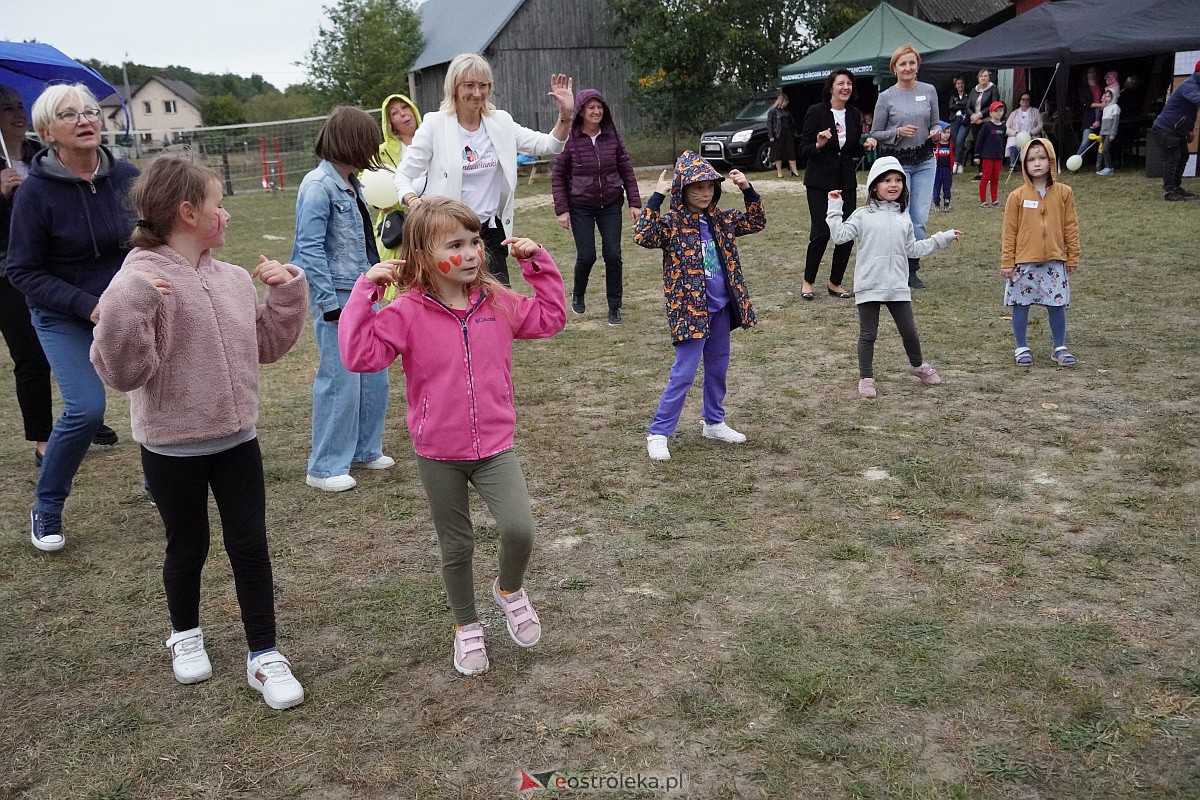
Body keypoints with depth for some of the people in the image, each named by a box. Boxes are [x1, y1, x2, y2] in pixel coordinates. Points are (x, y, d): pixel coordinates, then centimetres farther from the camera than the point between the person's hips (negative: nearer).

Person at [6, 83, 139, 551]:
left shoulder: (127, 177, -5)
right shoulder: (36, 190, -12)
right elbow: (24, 272, -8)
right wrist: (88, 306, -20)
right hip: (64, 318, -3)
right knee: (85, 408, -16)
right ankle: (46, 510, 7)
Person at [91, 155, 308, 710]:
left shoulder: (233, 278, 3)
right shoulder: (141, 282, -17)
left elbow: (266, 345, 13)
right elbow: (123, 373, -21)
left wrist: (287, 293, 3)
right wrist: (122, 311, -35)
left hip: (237, 438, 5)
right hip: (172, 446, -4)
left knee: (250, 546, 6)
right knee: (188, 546, 14)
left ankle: (264, 655, 18)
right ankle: (185, 634, 41)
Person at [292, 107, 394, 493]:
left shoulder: (351, 183, 11)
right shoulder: (319, 185, -14)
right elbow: (310, 249, -17)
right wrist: (329, 303, -18)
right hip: (338, 297, -9)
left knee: (374, 376, 14)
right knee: (340, 381, -3)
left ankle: (365, 450, 29)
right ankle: (325, 467, 9)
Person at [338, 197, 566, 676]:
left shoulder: (497, 302, 0)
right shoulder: (408, 313, -11)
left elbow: (550, 318, 12)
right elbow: (359, 355, -21)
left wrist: (538, 264, 5)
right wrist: (366, 291, -21)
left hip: (494, 446, 2)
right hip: (438, 455, -1)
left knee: (519, 530, -17)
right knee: (457, 548, 13)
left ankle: (509, 589, 17)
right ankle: (466, 627, 38)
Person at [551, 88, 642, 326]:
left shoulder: (613, 136, 0)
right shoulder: (570, 139, -7)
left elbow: (627, 171, 4)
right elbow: (558, 176, -3)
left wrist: (634, 202, -1)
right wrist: (562, 209, -8)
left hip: (611, 206, 2)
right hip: (581, 208, -2)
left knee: (613, 255, -2)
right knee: (586, 255, -5)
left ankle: (614, 307, 11)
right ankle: (578, 294, 26)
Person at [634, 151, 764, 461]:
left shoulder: (720, 219, 6)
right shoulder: (671, 223, -13)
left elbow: (756, 222, 16)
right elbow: (643, 236, -30)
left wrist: (747, 190, 2)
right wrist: (656, 197, -30)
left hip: (720, 307, 7)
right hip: (689, 309, -7)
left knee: (718, 367, 18)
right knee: (684, 373, -6)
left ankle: (713, 422, 35)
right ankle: (658, 433, 4)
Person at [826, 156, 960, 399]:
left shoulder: (903, 218, 11)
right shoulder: (863, 215, -1)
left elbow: (913, 249, 15)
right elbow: (840, 235, -10)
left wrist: (943, 238, 19)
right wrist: (834, 208, -12)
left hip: (898, 286, 4)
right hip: (869, 286, -3)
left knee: (909, 331, 12)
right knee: (868, 334, 5)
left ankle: (918, 365, 37)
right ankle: (866, 378, 16)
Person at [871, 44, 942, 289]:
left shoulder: (929, 91, 5)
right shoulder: (886, 97, -3)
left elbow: (935, 123, 15)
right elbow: (875, 133, 1)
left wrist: (936, 131, -8)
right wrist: (898, 132, -15)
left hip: (925, 161, 3)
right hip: (897, 162, -3)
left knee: (920, 218, 1)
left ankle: (912, 269, 14)